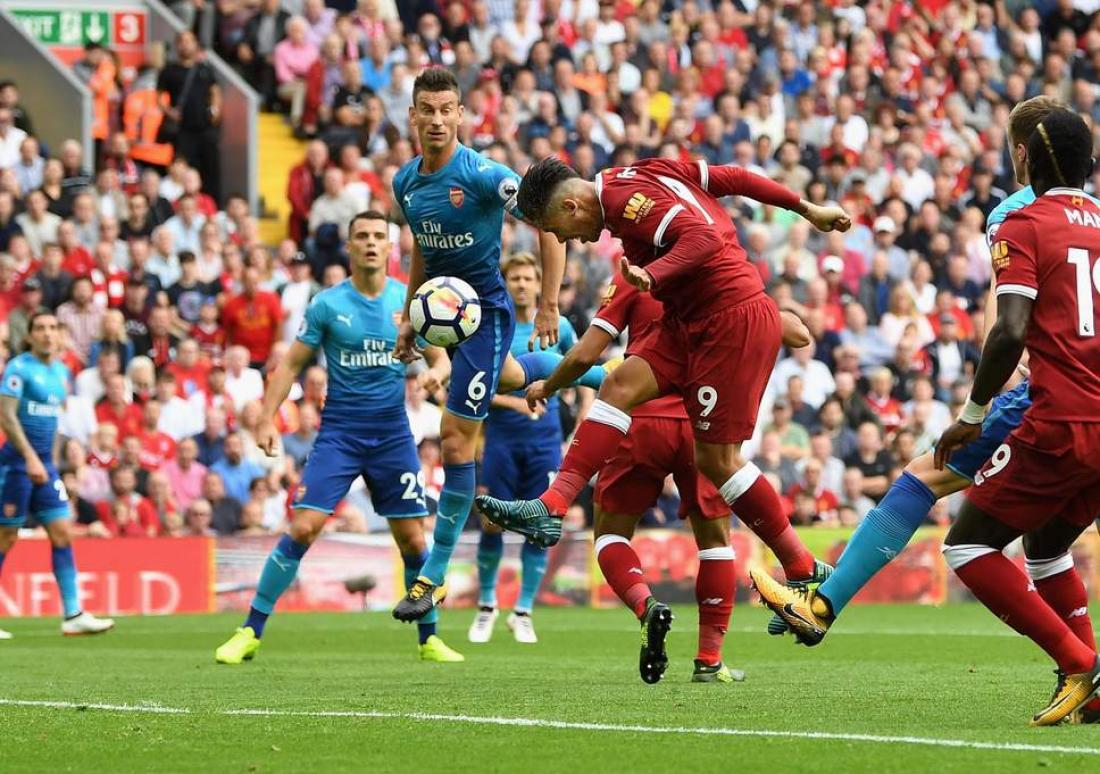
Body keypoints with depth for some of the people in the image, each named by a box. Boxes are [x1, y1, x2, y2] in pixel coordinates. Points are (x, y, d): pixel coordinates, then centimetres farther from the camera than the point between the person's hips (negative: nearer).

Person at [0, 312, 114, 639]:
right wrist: (31, 458, -23)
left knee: (62, 532, -1)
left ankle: (73, 615, -2)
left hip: (44, 464, 7)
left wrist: (52, 461, 18)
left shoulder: (61, 371, 13)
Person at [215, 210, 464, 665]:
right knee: (302, 529, -12)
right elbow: (291, 363, 2)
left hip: (392, 434, 2)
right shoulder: (328, 304, -2)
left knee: (412, 539, 1)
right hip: (339, 433, -2)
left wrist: (435, 372, -16)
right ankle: (250, 633, -4)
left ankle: (429, 640, 18)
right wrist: (268, 418, -9)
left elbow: (440, 358, 8)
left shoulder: (410, 301, 2)